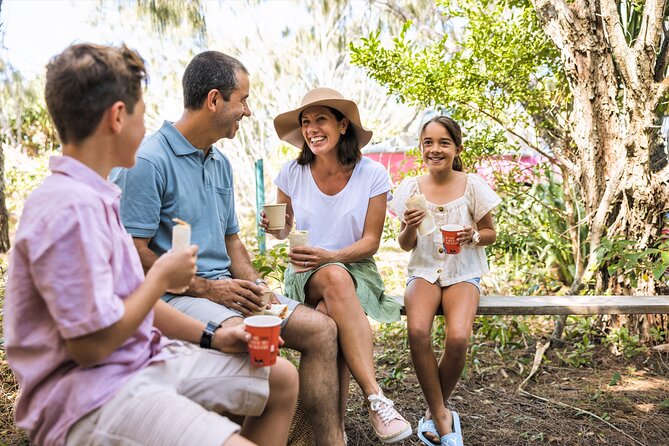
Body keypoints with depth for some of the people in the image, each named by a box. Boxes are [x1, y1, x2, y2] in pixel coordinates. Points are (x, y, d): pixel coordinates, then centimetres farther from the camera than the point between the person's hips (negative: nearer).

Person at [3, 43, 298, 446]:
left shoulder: (95, 197, 9)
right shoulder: (71, 208, -22)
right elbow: (91, 342, -23)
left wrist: (209, 337, 8)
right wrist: (163, 277, -11)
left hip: (142, 361, 10)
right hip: (88, 398, -10)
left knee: (282, 378, 13)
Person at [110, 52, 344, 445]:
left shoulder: (221, 163, 15)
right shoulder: (148, 161, -12)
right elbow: (133, 253, -16)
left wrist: (255, 286, 2)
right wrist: (206, 288, -17)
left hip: (224, 289, 8)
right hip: (173, 296, -8)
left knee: (321, 329, -5)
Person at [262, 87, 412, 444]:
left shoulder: (372, 175, -5)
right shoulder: (292, 173, -1)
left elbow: (370, 242, -5)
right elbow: (283, 231, 10)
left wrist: (329, 256, -23)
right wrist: (276, 227, -16)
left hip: (356, 270, 0)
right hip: (305, 275, 0)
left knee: (328, 314, -36)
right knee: (336, 278, -37)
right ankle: (376, 398, -38)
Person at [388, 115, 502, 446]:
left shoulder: (472, 186, -3)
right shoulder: (411, 188, 0)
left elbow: (490, 233, 7)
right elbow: (405, 245, 5)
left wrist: (473, 236, -16)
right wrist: (409, 229, -18)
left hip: (463, 274, -1)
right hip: (424, 272, 1)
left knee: (458, 338, -28)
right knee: (417, 331, -31)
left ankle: (434, 412, 0)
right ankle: (442, 416, -11)